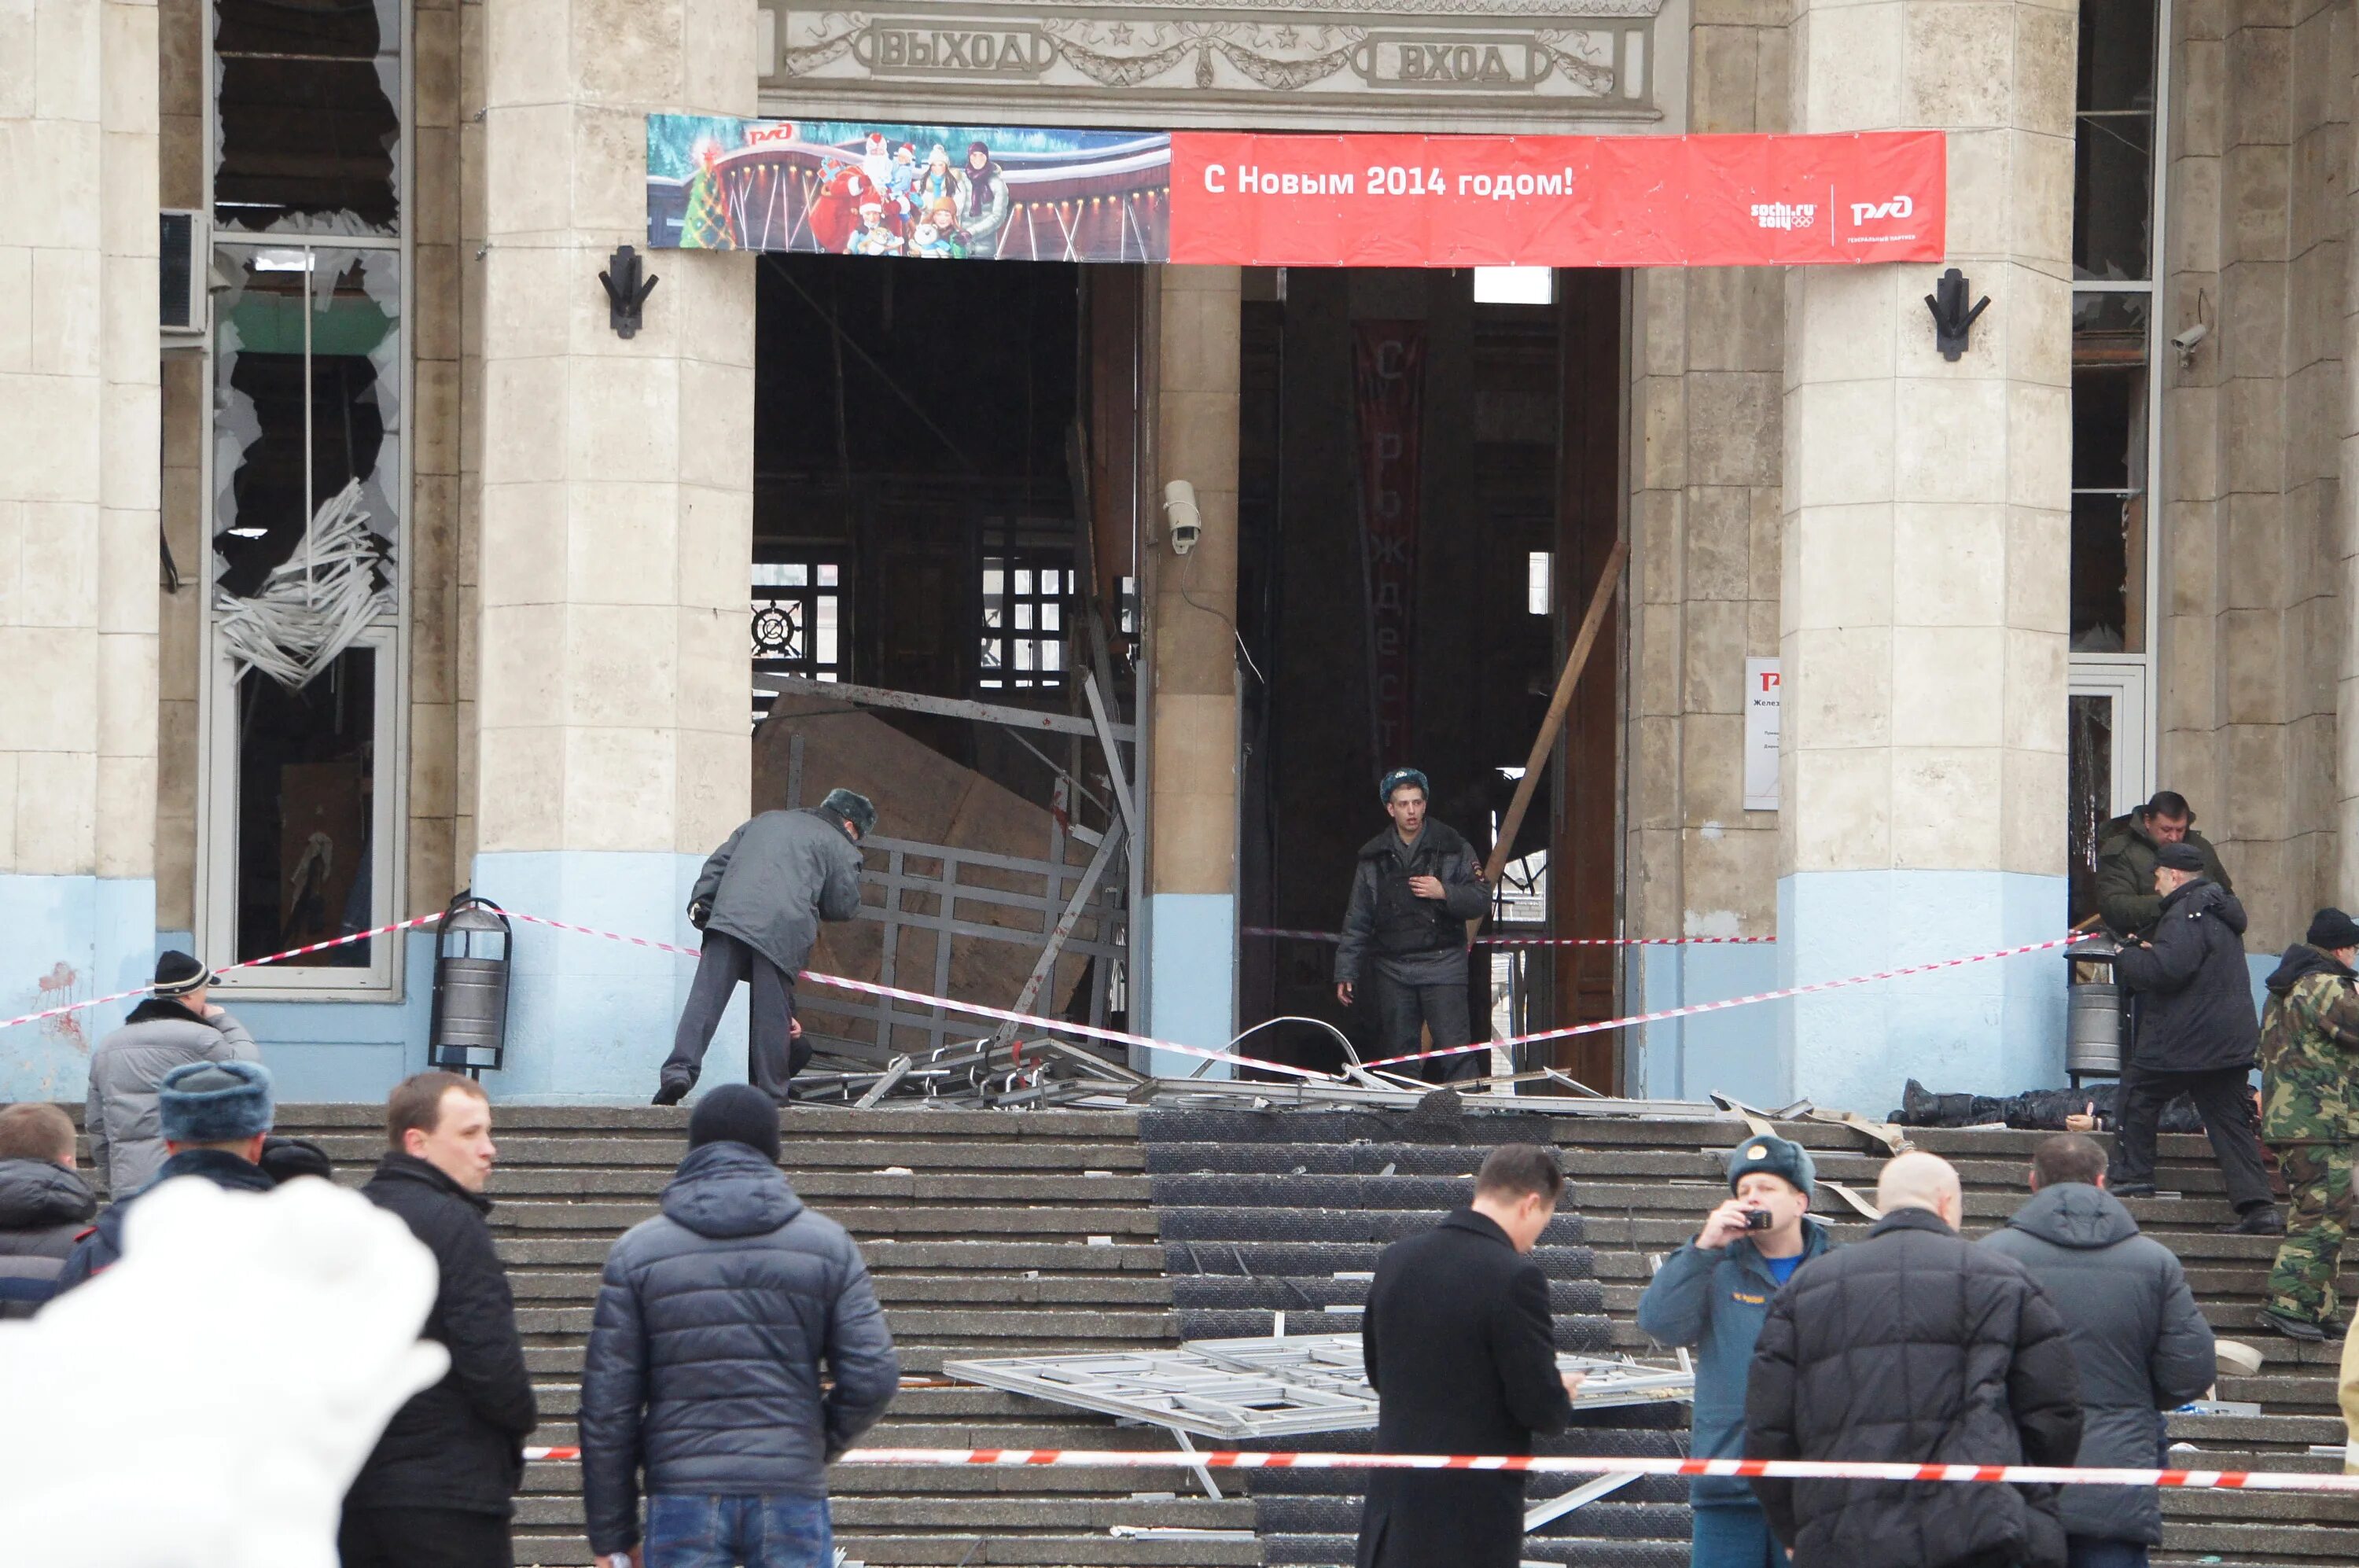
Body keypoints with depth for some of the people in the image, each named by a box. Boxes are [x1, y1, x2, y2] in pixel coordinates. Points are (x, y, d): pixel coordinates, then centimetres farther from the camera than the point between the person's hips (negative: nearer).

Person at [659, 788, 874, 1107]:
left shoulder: (765, 821, 32)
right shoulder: (840, 847, 17)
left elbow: (718, 862, 26)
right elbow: (844, 906, 11)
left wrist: (700, 904, 24)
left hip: (729, 914, 3)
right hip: (783, 929, -3)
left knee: (705, 998, -4)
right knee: (773, 1012, 3)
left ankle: (680, 1068, -18)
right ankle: (771, 1092, 6)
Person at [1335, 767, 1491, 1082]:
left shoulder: (1453, 848, 3)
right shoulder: (1373, 857, 11)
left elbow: (1481, 899, 3)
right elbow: (1357, 920, 14)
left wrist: (1445, 893, -15)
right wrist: (1346, 972, 10)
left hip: (1442, 965, -3)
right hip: (1392, 970, 3)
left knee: (1455, 1048, -12)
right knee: (1397, 1052, 5)